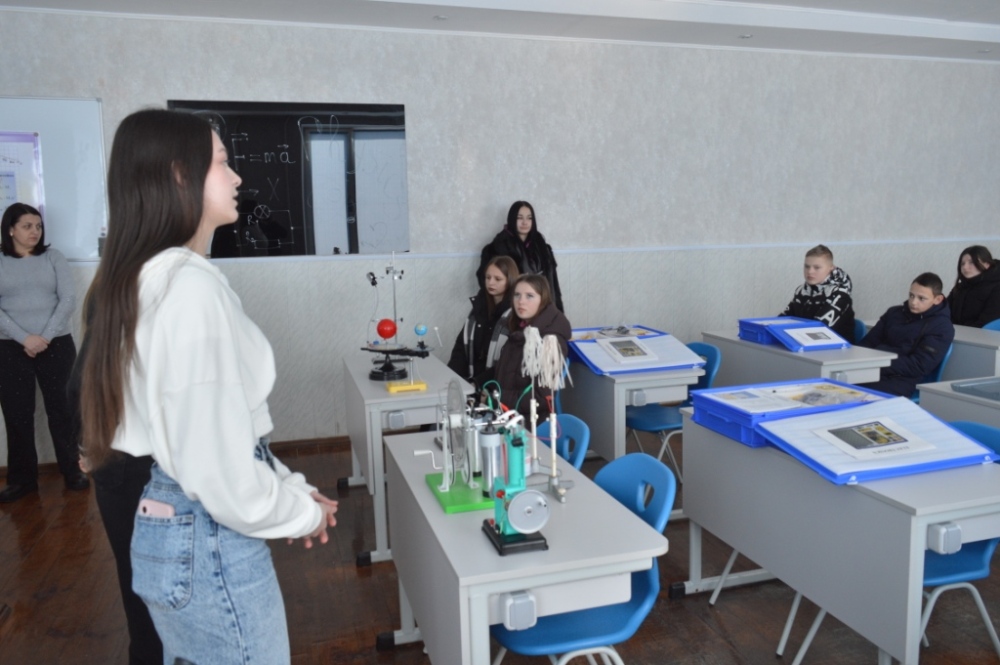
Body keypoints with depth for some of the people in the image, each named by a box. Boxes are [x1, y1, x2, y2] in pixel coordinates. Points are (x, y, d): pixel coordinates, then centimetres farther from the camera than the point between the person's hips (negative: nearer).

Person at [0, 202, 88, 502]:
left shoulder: (53, 257, 6)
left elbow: (68, 299, -2)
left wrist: (45, 337, -12)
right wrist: (25, 338, -15)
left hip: (56, 345, 0)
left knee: (61, 409, 5)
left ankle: (73, 471, 15)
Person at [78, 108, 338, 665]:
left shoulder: (142, 279, 8)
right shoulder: (192, 284, -23)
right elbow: (220, 465, -25)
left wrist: (291, 489, 12)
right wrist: (302, 510, -8)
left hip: (165, 531, 9)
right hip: (211, 546, -9)